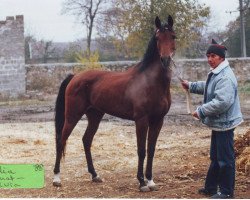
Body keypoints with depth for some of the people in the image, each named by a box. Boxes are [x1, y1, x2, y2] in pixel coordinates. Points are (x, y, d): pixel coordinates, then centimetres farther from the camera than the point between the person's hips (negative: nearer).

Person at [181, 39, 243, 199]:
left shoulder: (225, 77, -24)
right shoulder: (215, 74, 11)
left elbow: (222, 102, -32)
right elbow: (207, 87, 32)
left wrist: (201, 111, -25)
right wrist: (191, 86, 22)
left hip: (224, 124, -11)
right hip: (218, 123, 11)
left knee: (225, 158, -1)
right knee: (215, 157, 20)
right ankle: (211, 187, 33)